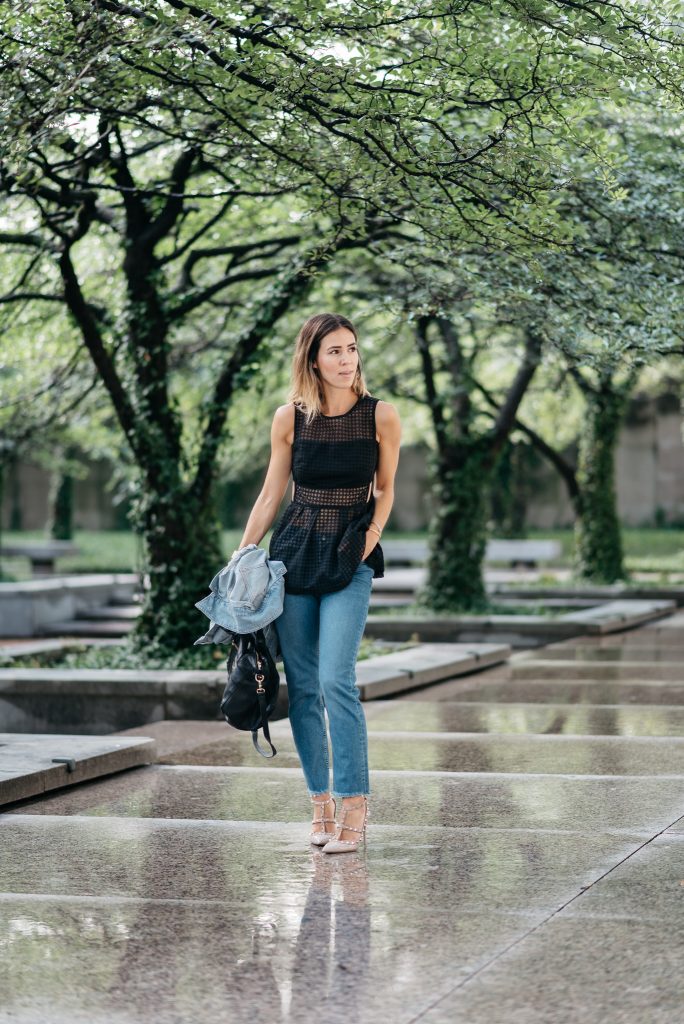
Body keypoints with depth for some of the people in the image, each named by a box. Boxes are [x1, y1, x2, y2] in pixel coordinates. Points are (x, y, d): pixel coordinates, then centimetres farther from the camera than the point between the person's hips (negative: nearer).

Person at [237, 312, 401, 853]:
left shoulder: (381, 416, -5)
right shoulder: (290, 417, 1)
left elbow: (385, 489, 7)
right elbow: (271, 493, 9)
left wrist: (373, 533, -9)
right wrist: (243, 556, 5)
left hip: (350, 555, -3)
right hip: (295, 548, 3)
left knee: (336, 679, -15)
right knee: (301, 683, 3)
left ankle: (354, 803, -7)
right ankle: (321, 801, 12)